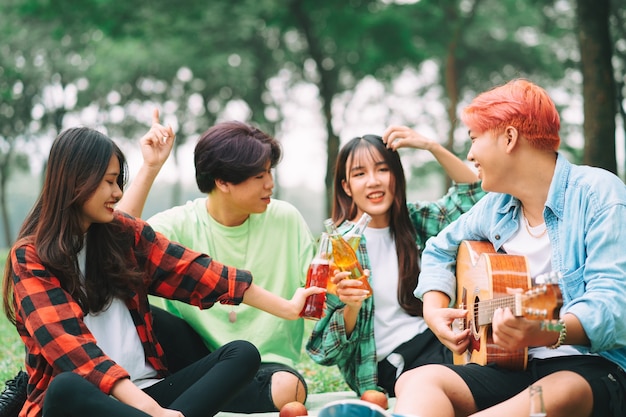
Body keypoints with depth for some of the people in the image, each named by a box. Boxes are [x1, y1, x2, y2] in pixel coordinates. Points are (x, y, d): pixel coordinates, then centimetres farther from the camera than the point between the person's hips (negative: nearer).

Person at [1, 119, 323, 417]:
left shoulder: (123, 233, 12)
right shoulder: (30, 257, -5)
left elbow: (194, 272, 10)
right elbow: (68, 343, -18)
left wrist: (286, 308, 7)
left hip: (146, 387, 6)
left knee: (242, 354, -13)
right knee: (67, 389, -39)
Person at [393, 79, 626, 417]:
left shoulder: (598, 193, -7)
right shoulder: (497, 206, 15)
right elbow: (440, 249, 32)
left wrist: (546, 332, -39)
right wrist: (434, 309, 11)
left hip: (593, 364, -5)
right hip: (513, 365, 6)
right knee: (417, 382, -24)